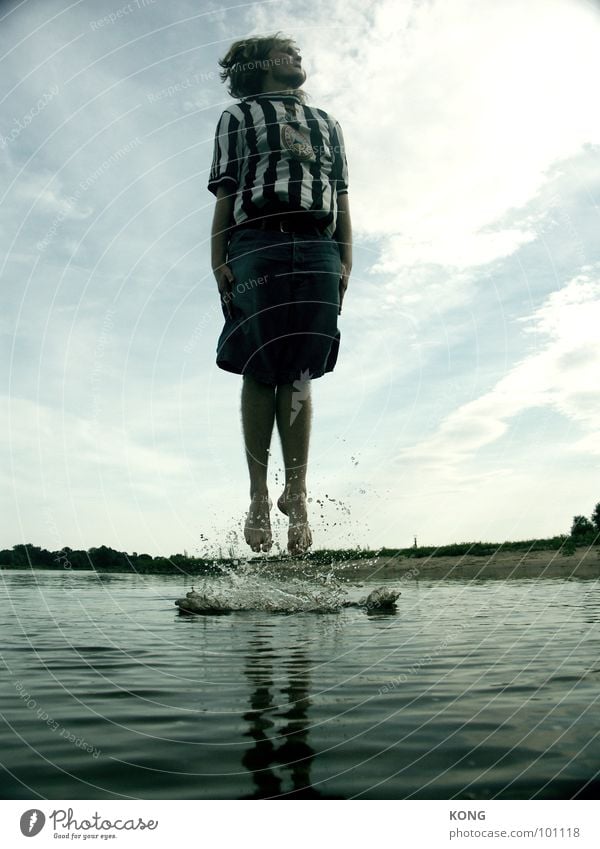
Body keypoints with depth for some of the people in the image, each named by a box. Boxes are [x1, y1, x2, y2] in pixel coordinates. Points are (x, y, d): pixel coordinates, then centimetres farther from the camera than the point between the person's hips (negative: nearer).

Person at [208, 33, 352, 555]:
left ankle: (296, 492, -10)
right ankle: (258, 494, -6)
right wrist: (218, 262, -4)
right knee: (260, 369, -10)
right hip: (257, 243, -2)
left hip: (317, 250, 2)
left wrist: (346, 261, 7)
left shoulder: (327, 124, 34)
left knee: (298, 372, -8)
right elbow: (224, 197, 12)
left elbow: (342, 200, 23)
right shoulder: (238, 116, 25)